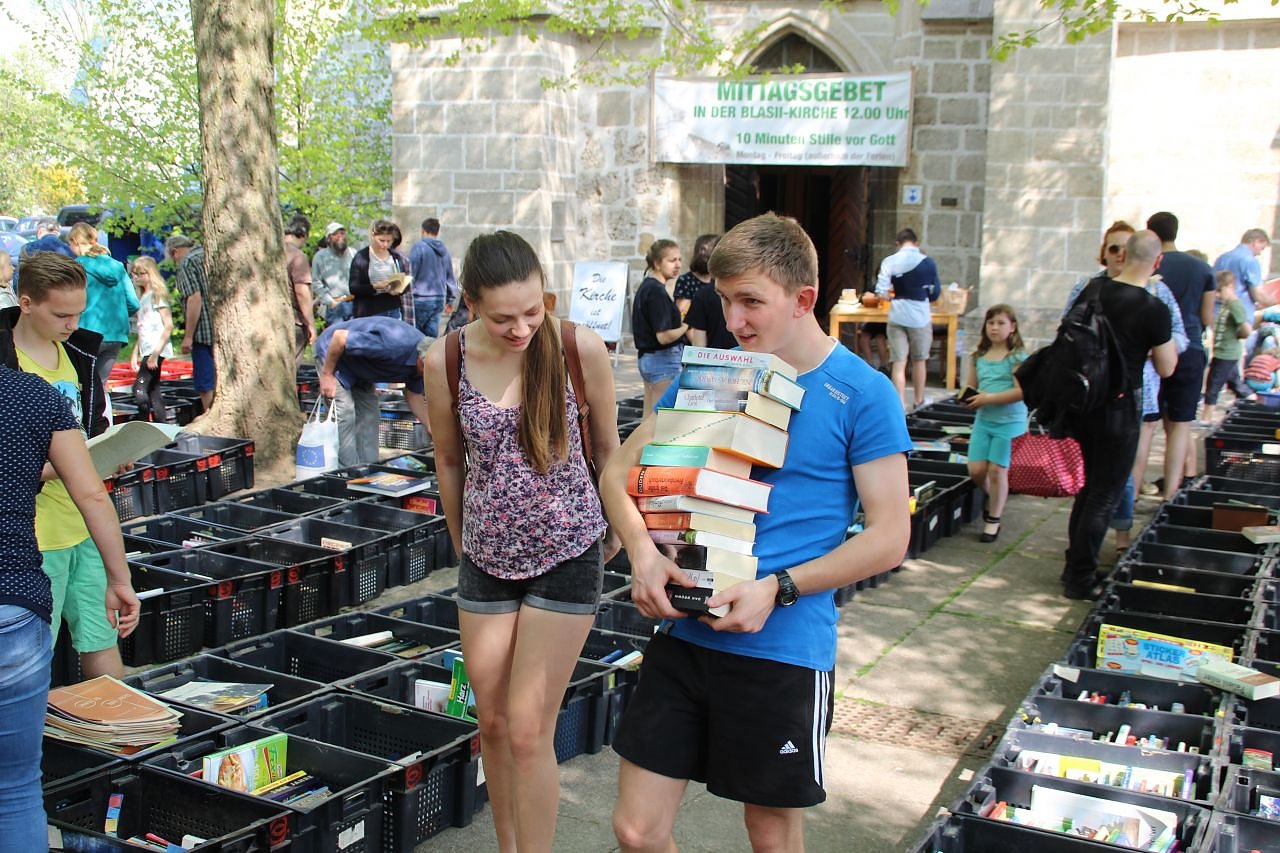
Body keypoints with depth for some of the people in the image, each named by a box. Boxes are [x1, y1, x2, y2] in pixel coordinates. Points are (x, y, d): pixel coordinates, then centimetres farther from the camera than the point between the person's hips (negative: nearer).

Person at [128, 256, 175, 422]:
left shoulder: (157, 294, -5)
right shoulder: (142, 297, 18)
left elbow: (169, 326, -13)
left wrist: (156, 352, -18)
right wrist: (135, 353, 15)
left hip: (157, 350, -9)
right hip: (147, 351, 9)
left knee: (140, 388, -15)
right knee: (153, 390, 7)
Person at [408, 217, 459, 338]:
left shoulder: (419, 247, -9)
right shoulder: (444, 250, 9)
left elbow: (411, 273, -10)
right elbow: (450, 277, 17)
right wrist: (450, 300, 26)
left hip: (421, 299, -5)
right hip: (439, 299, 5)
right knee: (432, 335, 7)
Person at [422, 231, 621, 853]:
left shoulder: (580, 348, -15)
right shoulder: (445, 360, -9)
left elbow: (607, 447, 1)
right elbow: (449, 459, 7)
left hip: (566, 556, -3)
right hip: (486, 559, 3)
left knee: (529, 730, -4)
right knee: (493, 723, 13)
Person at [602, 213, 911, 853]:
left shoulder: (862, 393, -7)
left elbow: (889, 537, -9)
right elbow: (619, 472, 8)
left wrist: (777, 589, -19)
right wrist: (642, 551, -12)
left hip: (785, 650, -3)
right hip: (685, 633, 4)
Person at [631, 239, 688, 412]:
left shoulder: (645, 286, 11)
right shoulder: (657, 291, -17)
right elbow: (664, 336, -22)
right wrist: (686, 326, -7)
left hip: (646, 357, 10)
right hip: (664, 359, -10)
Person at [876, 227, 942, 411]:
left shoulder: (889, 262, -4)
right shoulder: (927, 262, -5)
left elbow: (880, 292, -8)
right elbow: (935, 293, 1)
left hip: (897, 316, 0)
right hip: (920, 316, 0)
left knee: (899, 362, 3)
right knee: (919, 360, 17)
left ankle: (900, 404, -4)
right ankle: (919, 401, 31)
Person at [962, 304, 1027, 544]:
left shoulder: (1017, 356, -9)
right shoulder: (979, 356, 8)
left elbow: (1022, 391, -18)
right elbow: (971, 386, 16)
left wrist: (989, 398, -20)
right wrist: (970, 398, -7)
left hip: (1009, 421, -5)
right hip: (983, 419, 5)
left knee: (997, 469, -3)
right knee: (976, 470, 0)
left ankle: (993, 520, 13)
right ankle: (994, 500, 32)